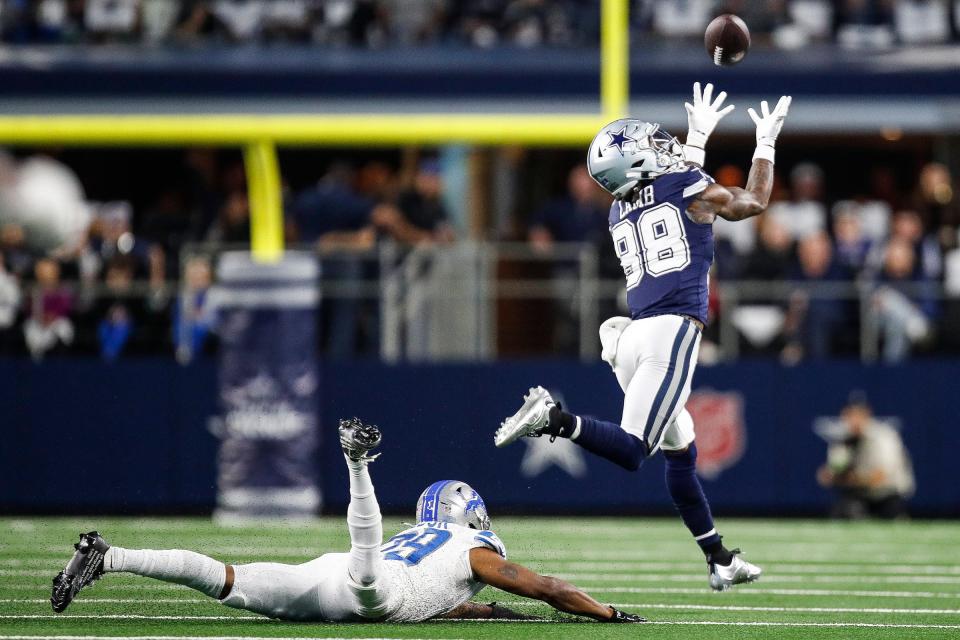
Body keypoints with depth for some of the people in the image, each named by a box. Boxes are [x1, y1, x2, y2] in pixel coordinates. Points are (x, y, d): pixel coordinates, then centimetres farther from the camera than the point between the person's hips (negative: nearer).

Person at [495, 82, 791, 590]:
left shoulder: (620, 213, 18)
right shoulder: (691, 189, 3)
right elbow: (754, 203, 22)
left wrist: (696, 141, 47)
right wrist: (766, 143, 36)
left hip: (632, 337, 7)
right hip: (673, 331, -7)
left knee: (679, 450, 16)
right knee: (631, 450, -12)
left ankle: (719, 560, 21)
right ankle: (555, 419, -33)